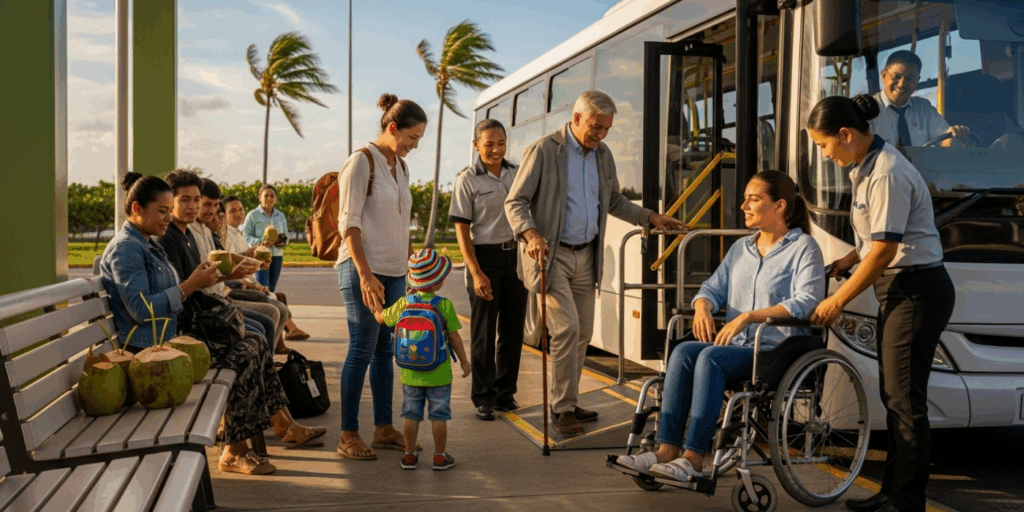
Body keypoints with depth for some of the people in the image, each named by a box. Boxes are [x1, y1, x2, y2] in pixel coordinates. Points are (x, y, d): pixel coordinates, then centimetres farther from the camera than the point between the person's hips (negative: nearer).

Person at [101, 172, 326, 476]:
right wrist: (191, 285, -20)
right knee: (243, 358, -21)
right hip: (149, 349, -10)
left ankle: (284, 424, 6)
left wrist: (198, 281, 5)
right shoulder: (124, 249, -13)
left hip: (171, 337, 10)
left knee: (254, 346, 1)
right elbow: (141, 309, -23)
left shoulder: (149, 245, 19)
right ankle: (235, 452, -12)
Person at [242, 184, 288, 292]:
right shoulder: (252, 215, 2)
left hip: (277, 256, 5)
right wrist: (261, 242, -21)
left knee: (272, 290, 6)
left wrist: (282, 241, -6)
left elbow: (286, 236, 18)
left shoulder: (280, 216, 17)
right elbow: (245, 236, -5)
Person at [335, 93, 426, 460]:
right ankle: (348, 436, 3)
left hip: (395, 272, 8)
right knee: (362, 350, -5)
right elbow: (349, 223, -15)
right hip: (364, 269, -7)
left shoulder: (400, 167, 14)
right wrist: (365, 275, -21)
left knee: (386, 351, 10)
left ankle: (384, 429, 18)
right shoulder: (361, 162, -9)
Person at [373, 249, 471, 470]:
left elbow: (381, 318, 9)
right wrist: (464, 361, 4)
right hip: (438, 373, -3)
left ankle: (409, 455, 19)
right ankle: (440, 456, 13)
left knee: (411, 416, 13)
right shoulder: (445, 305, -12)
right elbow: (454, 337, -9)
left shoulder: (404, 303, -4)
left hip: (411, 373, 3)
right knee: (439, 416, 7)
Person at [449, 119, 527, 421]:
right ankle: (483, 399, 11)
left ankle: (506, 393, 22)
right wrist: (476, 273, -15)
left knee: (513, 330, 9)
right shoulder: (468, 180, -5)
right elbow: (462, 230, -8)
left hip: (517, 256, 4)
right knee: (484, 333, 2)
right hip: (485, 257, -4)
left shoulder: (518, 173, 8)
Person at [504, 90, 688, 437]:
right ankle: (562, 409, -3)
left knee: (583, 333, 9)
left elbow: (614, 201, 24)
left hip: (586, 255, 7)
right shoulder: (543, 151, -9)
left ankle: (567, 403, 22)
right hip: (552, 254, -6)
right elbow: (514, 202, -11)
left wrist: (651, 217, 12)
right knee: (567, 328, -15)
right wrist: (531, 234, -29)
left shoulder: (603, 155, 11)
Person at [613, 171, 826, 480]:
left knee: (711, 357, -32)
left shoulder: (804, 248, 0)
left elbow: (807, 301, -15)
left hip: (777, 349, -6)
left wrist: (748, 317, -23)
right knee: (683, 351, -23)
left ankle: (693, 459, -33)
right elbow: (714, 287, 21)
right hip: (736, 345, 6)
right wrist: (703, 307, -5)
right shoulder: (741, 248, 23)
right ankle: (666, 451, -29)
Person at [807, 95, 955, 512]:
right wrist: (848, 260, 6)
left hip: (917, 291, -10)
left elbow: (883, 251, -20)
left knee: (904, 399, -4)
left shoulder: (887, 175, -20)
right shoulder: (866, 167, 11)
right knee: (892, 395, 14)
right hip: (898, 289, 10)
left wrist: (838, 300, -12)